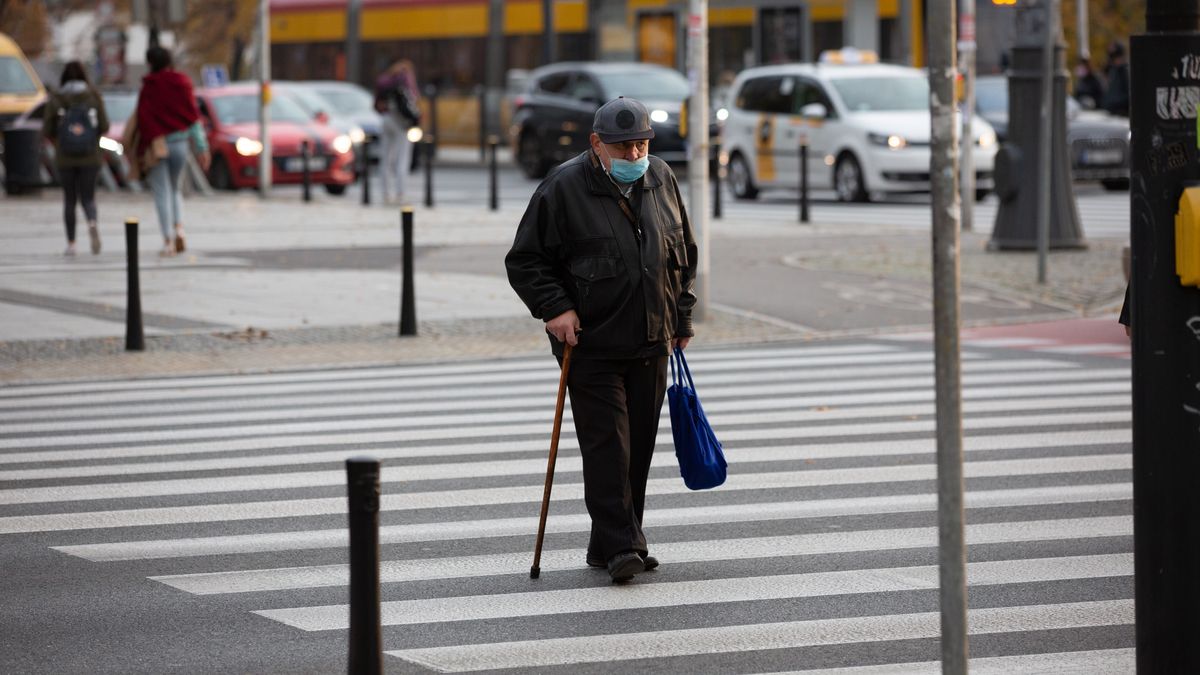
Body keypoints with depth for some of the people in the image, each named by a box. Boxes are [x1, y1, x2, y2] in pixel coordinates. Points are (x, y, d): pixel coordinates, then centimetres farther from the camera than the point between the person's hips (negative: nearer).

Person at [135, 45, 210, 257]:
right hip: (179, 142, 4)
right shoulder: (182, 83, 1)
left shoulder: (148, 88, -8)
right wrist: (201, 147, 3)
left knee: (162, 193, 0)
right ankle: (179, 228, 2)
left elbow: (143, 120, -11)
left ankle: (168, 241, -7)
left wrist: (140, 150, -6)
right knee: (174, 188, 21)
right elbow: (194, 115, 0)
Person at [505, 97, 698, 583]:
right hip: (591, 344, -5)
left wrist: (681, 316, 16)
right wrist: (554, 307, -16)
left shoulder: (660, 180, 7)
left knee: (639, 445, 7)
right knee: (606, 444, -11)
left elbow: (684, 253, 19)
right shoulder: (563, 189, -8)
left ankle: (610, 545, 16)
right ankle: (619, 546, -10)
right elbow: (525, 260, -4)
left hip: (650, 343, 5)